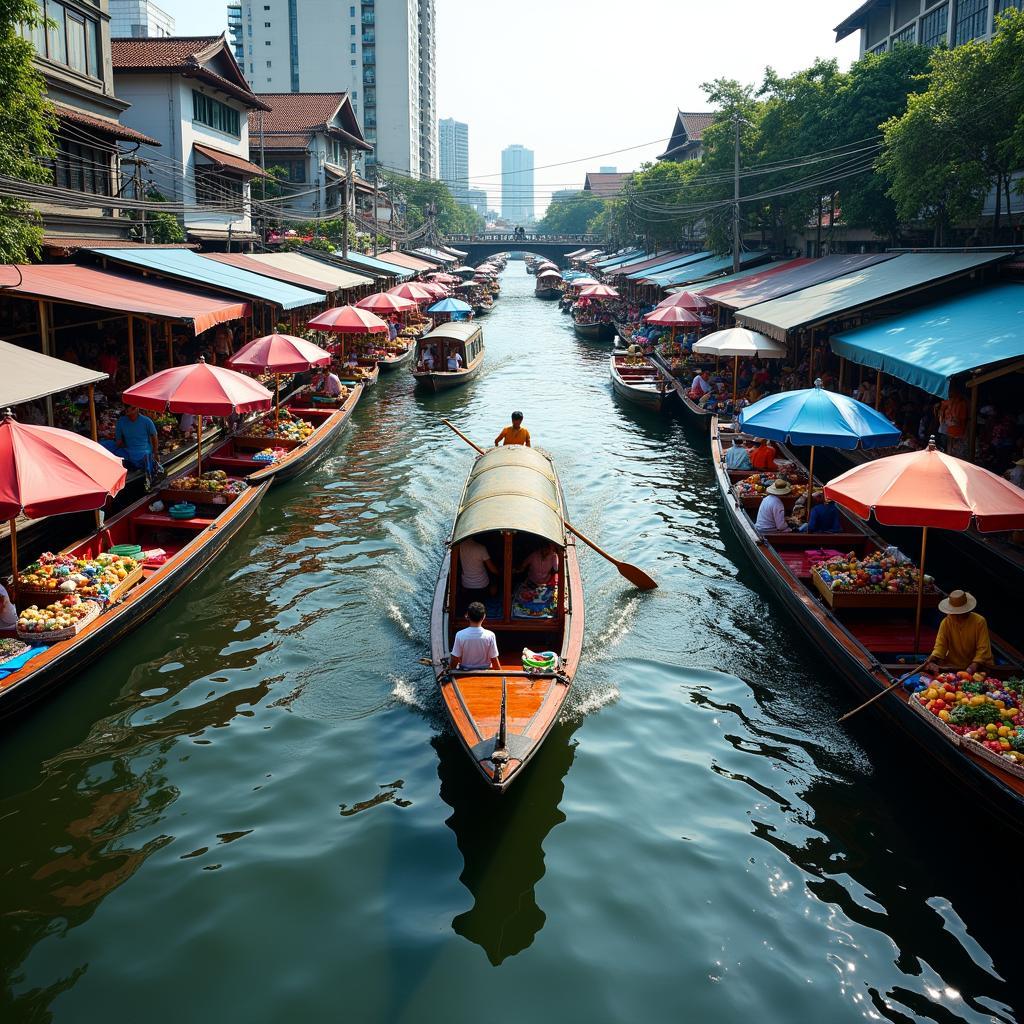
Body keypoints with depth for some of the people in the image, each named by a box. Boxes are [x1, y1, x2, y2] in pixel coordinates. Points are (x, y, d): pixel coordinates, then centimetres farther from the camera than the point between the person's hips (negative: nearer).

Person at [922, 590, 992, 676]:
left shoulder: (979, 622, -10)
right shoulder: (946, 622, -3)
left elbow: (983, 649, -13)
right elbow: (940, 645, -8)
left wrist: (974, 666, -28)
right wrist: (932, 660, -28)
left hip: (977, 666, -2)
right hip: (952, 666, 2)